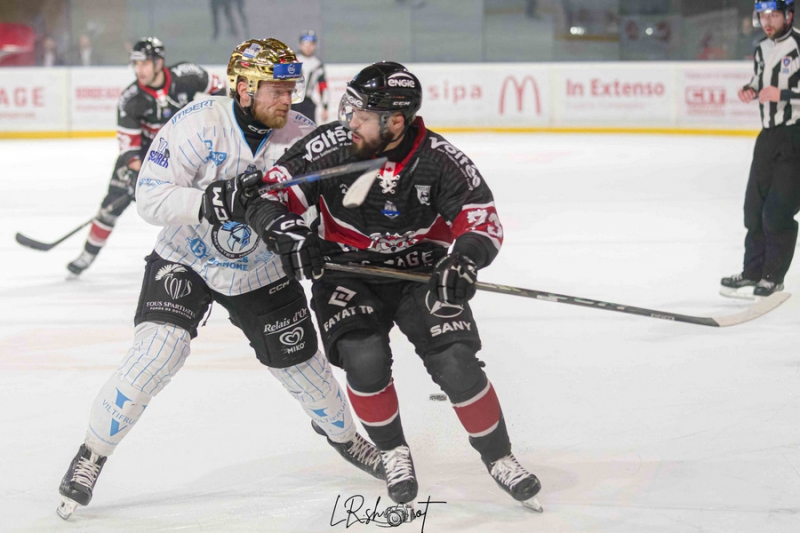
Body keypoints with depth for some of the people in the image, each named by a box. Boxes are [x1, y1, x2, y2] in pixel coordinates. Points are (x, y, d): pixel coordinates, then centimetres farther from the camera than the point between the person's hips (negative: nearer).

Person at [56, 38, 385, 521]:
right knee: (159, 349, -22)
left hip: (261, 271, 3)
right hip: (185, 262, -3)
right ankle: (91, 455, -7)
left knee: (301, 362, 8)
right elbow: (151, 196, -25)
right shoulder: (197, 124, -24)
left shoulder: (302, 134, -13)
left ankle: (343, 435, 39)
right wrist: (207, 201, -41)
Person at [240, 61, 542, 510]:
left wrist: (465, 259, -34)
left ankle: (499, 456, 8)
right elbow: (266, 195, -16)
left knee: (456, 364, -15)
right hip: (347, 273, 0)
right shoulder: (330, 147, -18)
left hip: (421, 271, 0)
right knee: (364, 360, -24)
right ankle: (393, 452, 4)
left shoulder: (439, 159, -17)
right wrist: (286, 231, -37)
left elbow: (482, 216, -14)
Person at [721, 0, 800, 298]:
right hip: (770, 134, 8)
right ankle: (753, 272, 19)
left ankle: (773, 278, 2)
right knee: (755, 206, 10)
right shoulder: (763, 50, 12)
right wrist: (751, 91, 7)